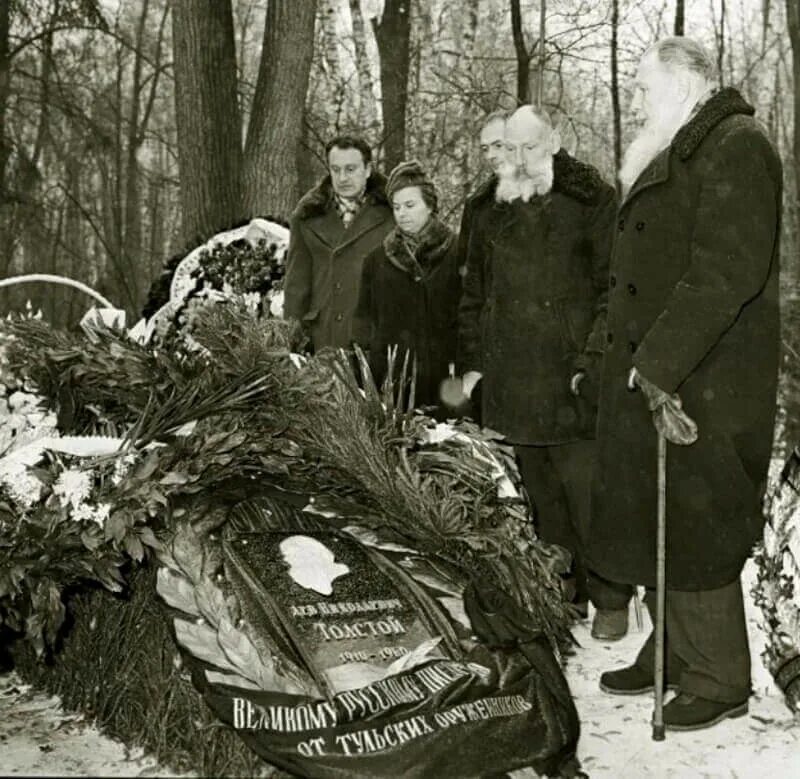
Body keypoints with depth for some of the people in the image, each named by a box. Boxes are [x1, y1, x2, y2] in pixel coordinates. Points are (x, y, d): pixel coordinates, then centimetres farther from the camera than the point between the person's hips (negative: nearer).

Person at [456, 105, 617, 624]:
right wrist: (472, 362, 13)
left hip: (572, 382, -5)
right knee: (542, 497, 12)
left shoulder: (593, 202, -1)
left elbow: (614, 288, -7)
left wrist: (594, 361, -14)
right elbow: (474, 296, 21)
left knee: (584, 493, -8)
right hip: (512, 382, 5)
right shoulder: (494, 214, 16)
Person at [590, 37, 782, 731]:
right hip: (652, 381, 9)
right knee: (657, 525, 14)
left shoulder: (737, 149, -11)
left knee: (693, 536, -2)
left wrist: (659, 362, -24)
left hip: (700, 388, -9)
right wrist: (621, 357, 16)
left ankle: (718, 682, 14)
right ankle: (674, 655, 29)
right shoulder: (674, 158, 20)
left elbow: (729, 271, -23)